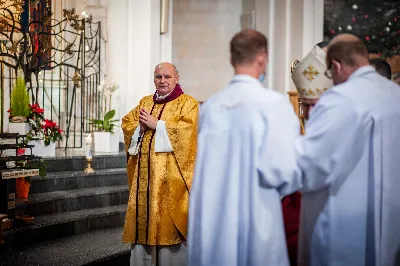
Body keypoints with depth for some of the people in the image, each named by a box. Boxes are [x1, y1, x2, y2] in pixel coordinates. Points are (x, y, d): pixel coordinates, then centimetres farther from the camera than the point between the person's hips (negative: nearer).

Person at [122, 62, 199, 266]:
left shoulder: (187, 103, 1)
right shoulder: (145, 103, 20)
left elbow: (187, 128, -14)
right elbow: (126, 123, 13)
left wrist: (157, 125, -13)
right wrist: (140, 126, -8)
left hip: (171, 175, -5)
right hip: (145, 173, 5)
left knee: (168, 218, -7)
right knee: (144, 214, 5)